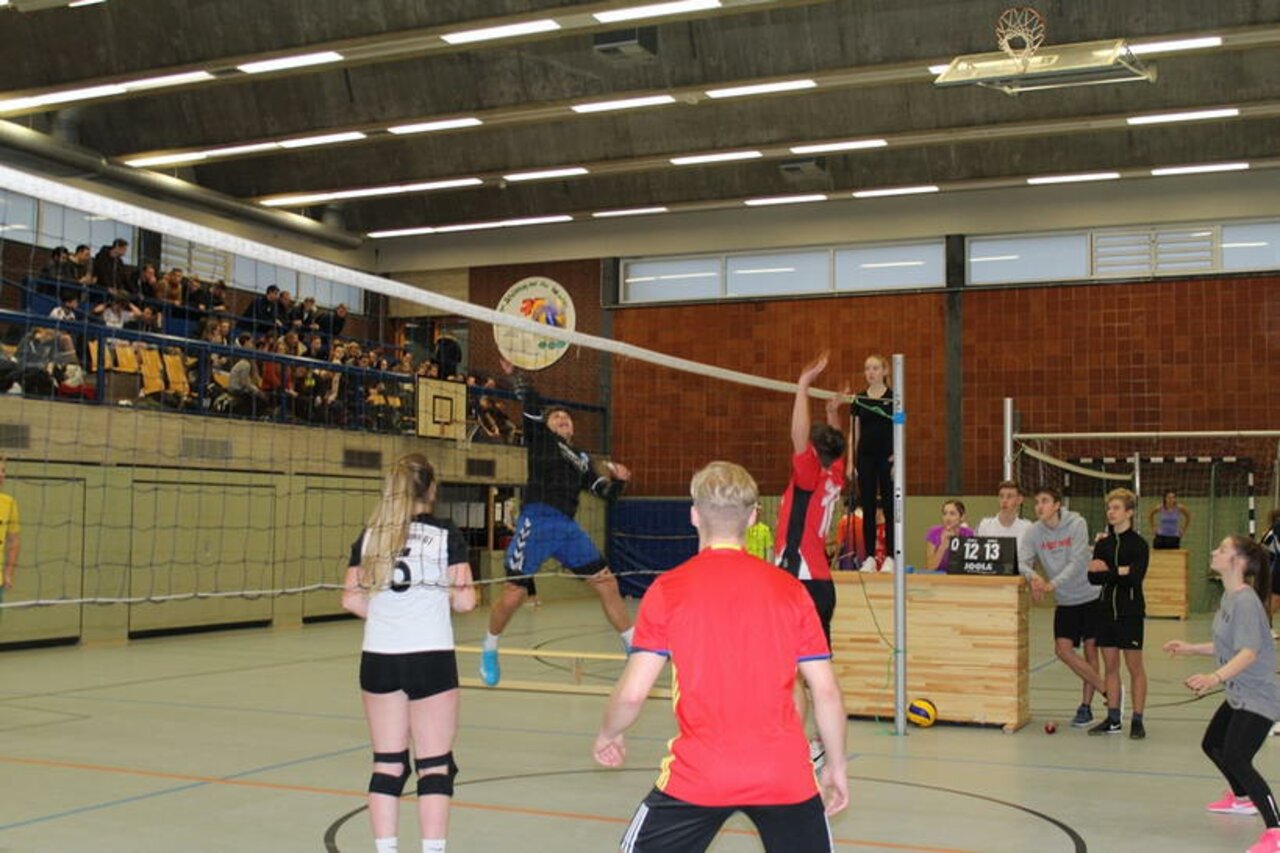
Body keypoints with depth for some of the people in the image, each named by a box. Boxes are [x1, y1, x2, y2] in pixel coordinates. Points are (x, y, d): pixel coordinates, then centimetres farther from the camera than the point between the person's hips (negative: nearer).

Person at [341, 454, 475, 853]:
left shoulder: (369, 536, 6)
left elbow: (352, 599, 4)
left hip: (378, 657, 4)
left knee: (387, 763, 11)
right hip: (431, 656, -3)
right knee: (435, 764, 3)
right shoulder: (446, 534, -3)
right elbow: (465, 599, -6)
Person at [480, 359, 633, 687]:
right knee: (513, 594, -5)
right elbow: (531, 405, -1)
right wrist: (517, 374, -9)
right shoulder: (541, 438, 10)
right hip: (537, 522, -5)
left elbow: (607, 492, 17)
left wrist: (619, 479, -1)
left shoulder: (582, 459, 23)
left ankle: (635, 647, 12)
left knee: (608, 584, 2)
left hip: (569, 527, 5)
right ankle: (489, 650, 19)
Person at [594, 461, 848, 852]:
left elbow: (632, 693, -8)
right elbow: (826, 691, 0)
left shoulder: (668, 588, -5)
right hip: (785, 774, 1)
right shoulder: (789, 588, 0)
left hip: (698, 775, -1)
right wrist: (837, 766, 13)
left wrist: (607, 734, 12)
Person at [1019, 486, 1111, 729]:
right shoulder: (1034, 532, -5)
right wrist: (1032, 576, -34)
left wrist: (1051, 584, -34)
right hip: (1065, 601, 3)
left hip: (1091, 596, -3)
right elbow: (1020, 562, -12)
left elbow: (1076, 563, -22)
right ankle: (1108, 691, 7)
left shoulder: (1076, 524, -15)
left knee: (1091, 650, 1)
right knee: (1063, 649, -7)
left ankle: (1086, 706, 14)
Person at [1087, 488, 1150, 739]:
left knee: (1134, 666, 1)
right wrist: (1121, 571, -15)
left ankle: (1137, 720, 7)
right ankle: (1113, 719, 16)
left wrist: (1109, 570, -20)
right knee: (1110, 665, 8)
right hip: (1107, 609, 5)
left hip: (1130, 611, -5)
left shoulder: (1138, 544, -6)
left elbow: (1136, 576, -17)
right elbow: (1094, 578, 0)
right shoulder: (1103, 544, 9)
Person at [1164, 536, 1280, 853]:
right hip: (1238, 696, 11)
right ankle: (1242, 799, 49)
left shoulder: (1246, 601, -23)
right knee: (1212, 745, 24)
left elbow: (1249, 652, -34)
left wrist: (1215, 678, -47)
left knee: (1235, 759, -21)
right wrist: (1192, 648, 21)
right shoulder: (1229, 596, 6)